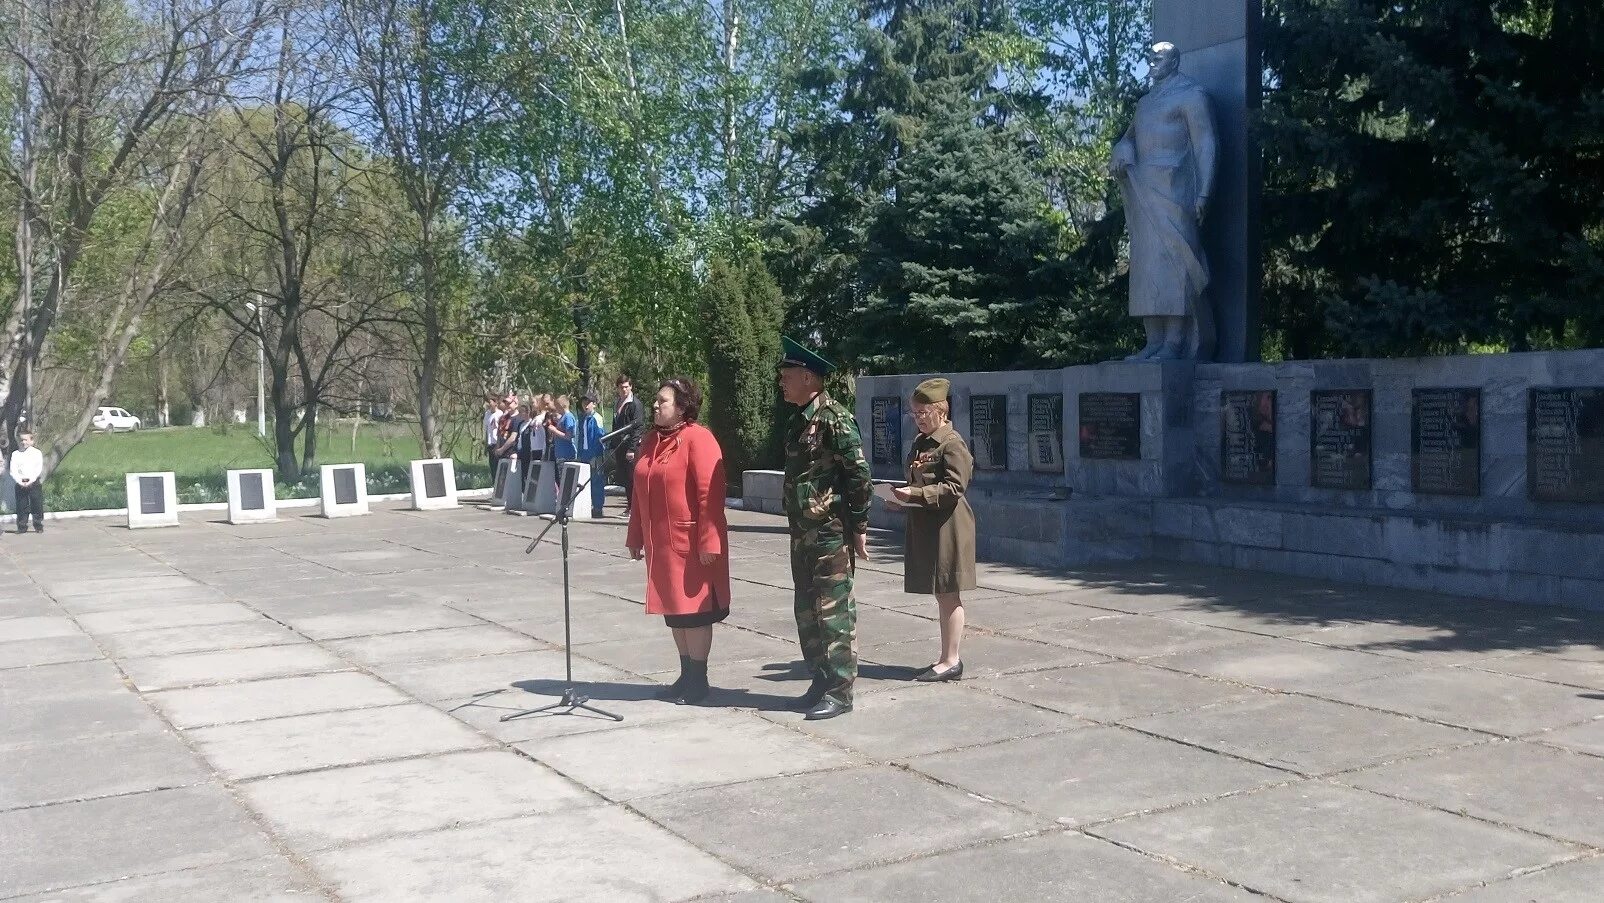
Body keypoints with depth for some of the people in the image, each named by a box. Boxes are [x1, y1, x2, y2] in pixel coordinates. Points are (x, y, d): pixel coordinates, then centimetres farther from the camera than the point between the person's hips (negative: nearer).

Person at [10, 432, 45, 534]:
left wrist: (30, 481, -15)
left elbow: (39, 469, -3)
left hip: (34, 482, -1)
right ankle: (22, 527, 7)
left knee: (37, 506, -2)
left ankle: (39, 526, 6)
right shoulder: (15, 454, 9)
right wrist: (20, 481, -13)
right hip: (20, 484, 1)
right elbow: (13, 470, 1)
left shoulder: (37, 453, 5)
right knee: (21, 506, 1)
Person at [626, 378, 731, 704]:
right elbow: (640, 493, 16)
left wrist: (709, 542, -21)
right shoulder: (651, 441, 12)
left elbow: (711, 494, -18)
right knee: (673, 609, 13)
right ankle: (686, 675, 24)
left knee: (693, 609, 0)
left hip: (691, 544, -8)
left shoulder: (698, 439, -13)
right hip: (660, 543, 8)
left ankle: (698, 680, 11)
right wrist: (635, 538, 16)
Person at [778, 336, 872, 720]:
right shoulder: (798, 420, 13)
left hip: (831, 533, -9)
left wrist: (859, 528, -14)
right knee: (807, 611, 13)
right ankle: (821, 682, 23)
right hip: (802, 533, 9)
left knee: (834, 611, -3)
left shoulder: (835, 419, -14)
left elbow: (859, 476, -15)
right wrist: (796, 528, 19)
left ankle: (840, 691, 4)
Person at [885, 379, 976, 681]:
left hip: (946, 528, -9)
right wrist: (902, 501, 6)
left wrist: (914, 494, -23)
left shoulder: (952, 443, -12)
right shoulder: (920, 442, 16)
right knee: (942, 596, 13)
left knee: (948, 595, -3)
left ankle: (951, 661, 3)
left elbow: (953, 488, -18)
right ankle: (947, 659, 20)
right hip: (924, 528, 9)